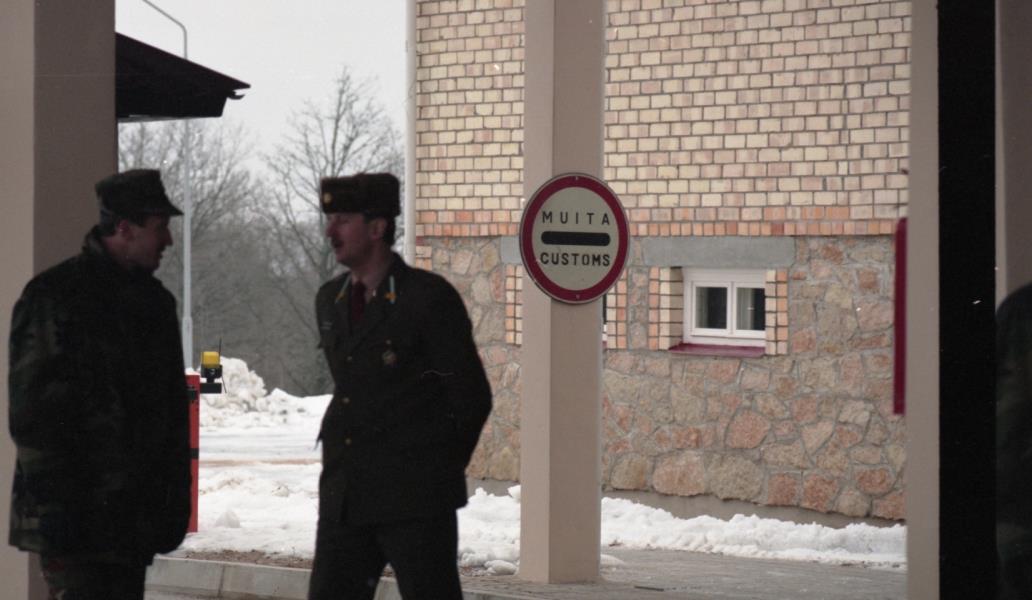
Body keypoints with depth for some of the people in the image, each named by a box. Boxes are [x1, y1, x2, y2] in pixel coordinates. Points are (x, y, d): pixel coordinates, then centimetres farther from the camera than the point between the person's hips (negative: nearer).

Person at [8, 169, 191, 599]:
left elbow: (172, 406, 20)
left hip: (134, 515, 7)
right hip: (78, 515, -7)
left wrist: (175, 495, 14)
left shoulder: (154, 301, 15)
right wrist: (55, 505, -17)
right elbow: (33, 413, -13)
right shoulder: (56, 296, -9)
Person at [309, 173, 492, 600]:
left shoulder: (429, 298, -9)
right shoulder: (329, 301, 12)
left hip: (416, 500, -7)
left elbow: (471, 396, -5)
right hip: (344, 498, 7)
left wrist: (440, 469, 1)